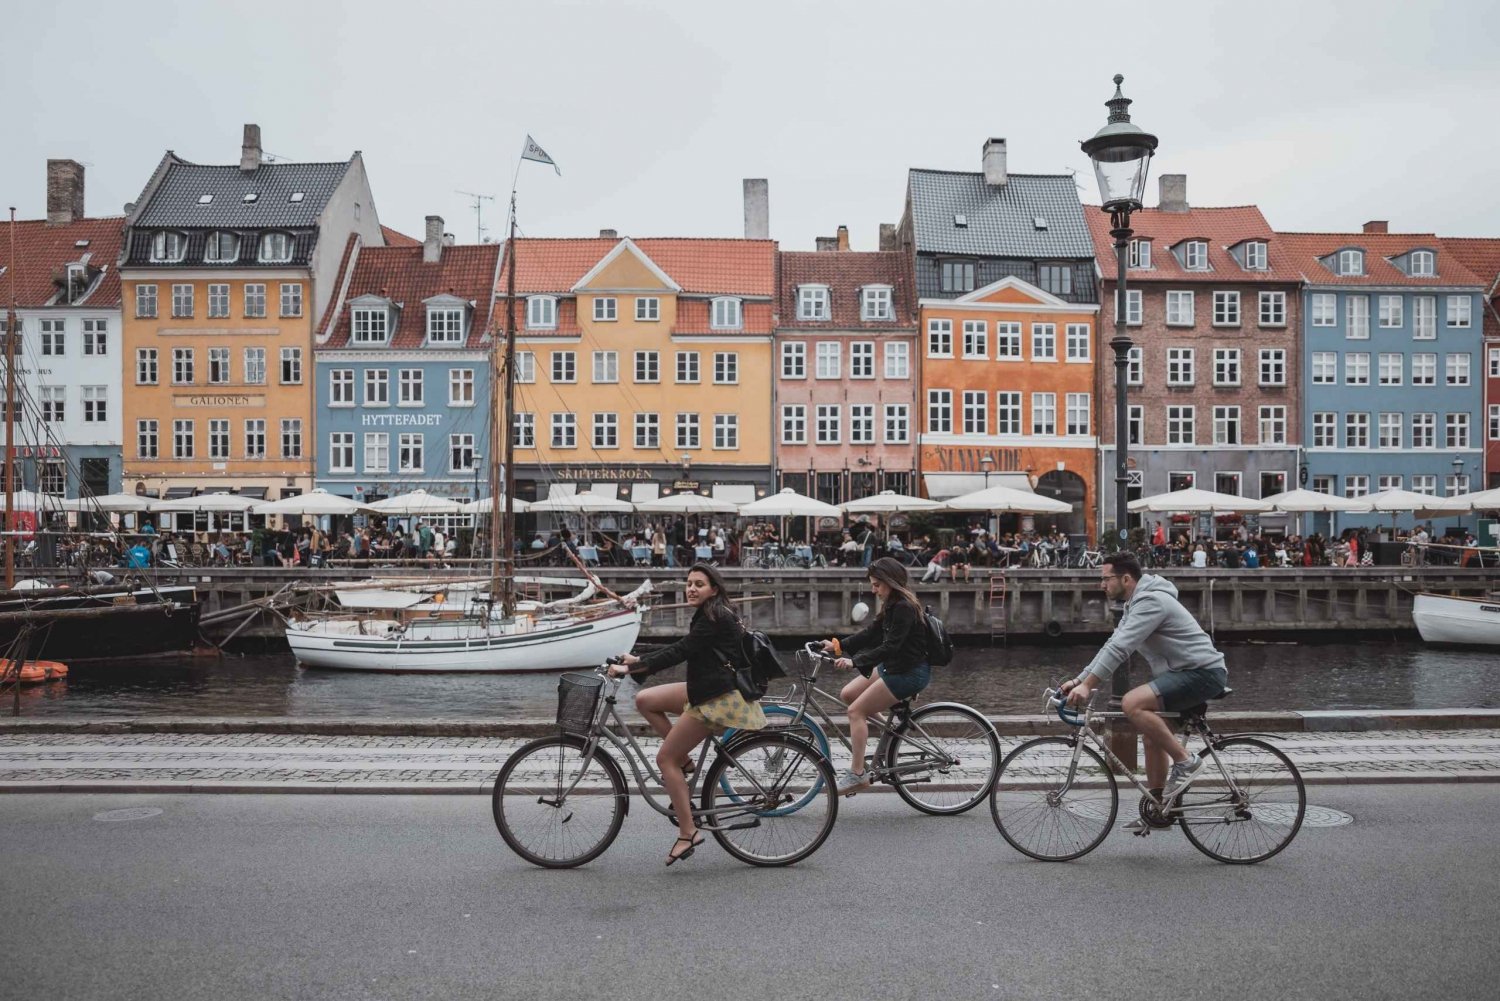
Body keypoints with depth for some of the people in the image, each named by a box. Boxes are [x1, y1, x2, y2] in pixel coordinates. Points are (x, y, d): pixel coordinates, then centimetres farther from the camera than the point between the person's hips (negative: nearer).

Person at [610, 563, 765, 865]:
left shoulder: (714, 619, -18)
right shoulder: (711, 616, 12)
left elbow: (678, 652, -23)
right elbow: (680, 649, 16)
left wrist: (630, 668, -22)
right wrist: (638, 660, 10)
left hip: (719, 698, -10)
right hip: (707, 689, 10)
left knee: (665, 758, -6)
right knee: (645, 700, 8)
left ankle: (688, 833, -2)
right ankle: (684, 760, 12)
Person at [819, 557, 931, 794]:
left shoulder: (905, 608, -21)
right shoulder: (892, 606, 10)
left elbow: (890, 647, -27)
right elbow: (871, 634, 12)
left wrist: (854, 661, -30)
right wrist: (838, 646, 4)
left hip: (910, 672, -10)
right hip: (892, 666, 10)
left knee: (856, 711, -11)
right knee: (847, 694, 7)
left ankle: (857, 774, -8)